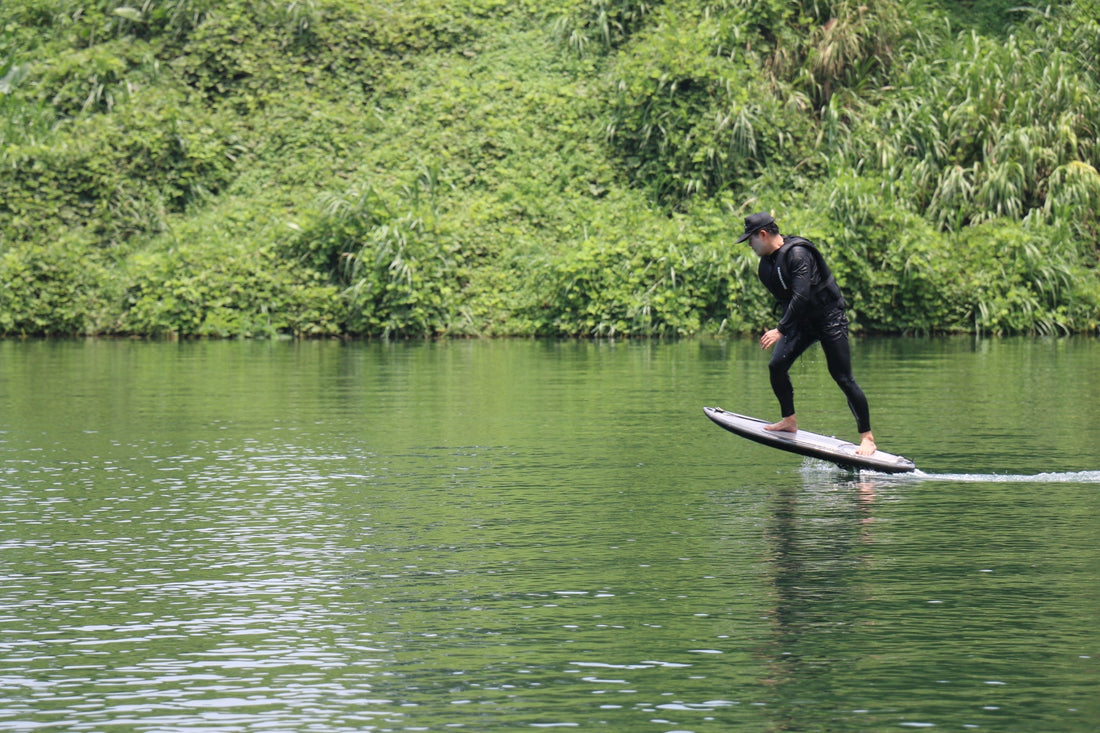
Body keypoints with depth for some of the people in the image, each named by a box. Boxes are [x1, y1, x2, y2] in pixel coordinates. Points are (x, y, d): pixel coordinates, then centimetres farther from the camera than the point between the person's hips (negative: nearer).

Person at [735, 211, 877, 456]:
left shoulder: (798, 254, -23)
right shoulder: (766, 264, 4)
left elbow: (801, 297, -30)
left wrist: (780, 330, -31)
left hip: (829, 318, -8)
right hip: (801, 321, 8)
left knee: (843, 378, -10)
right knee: (777, 365, -5)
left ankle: (867, 438, -4)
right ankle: (790, 421, 12)